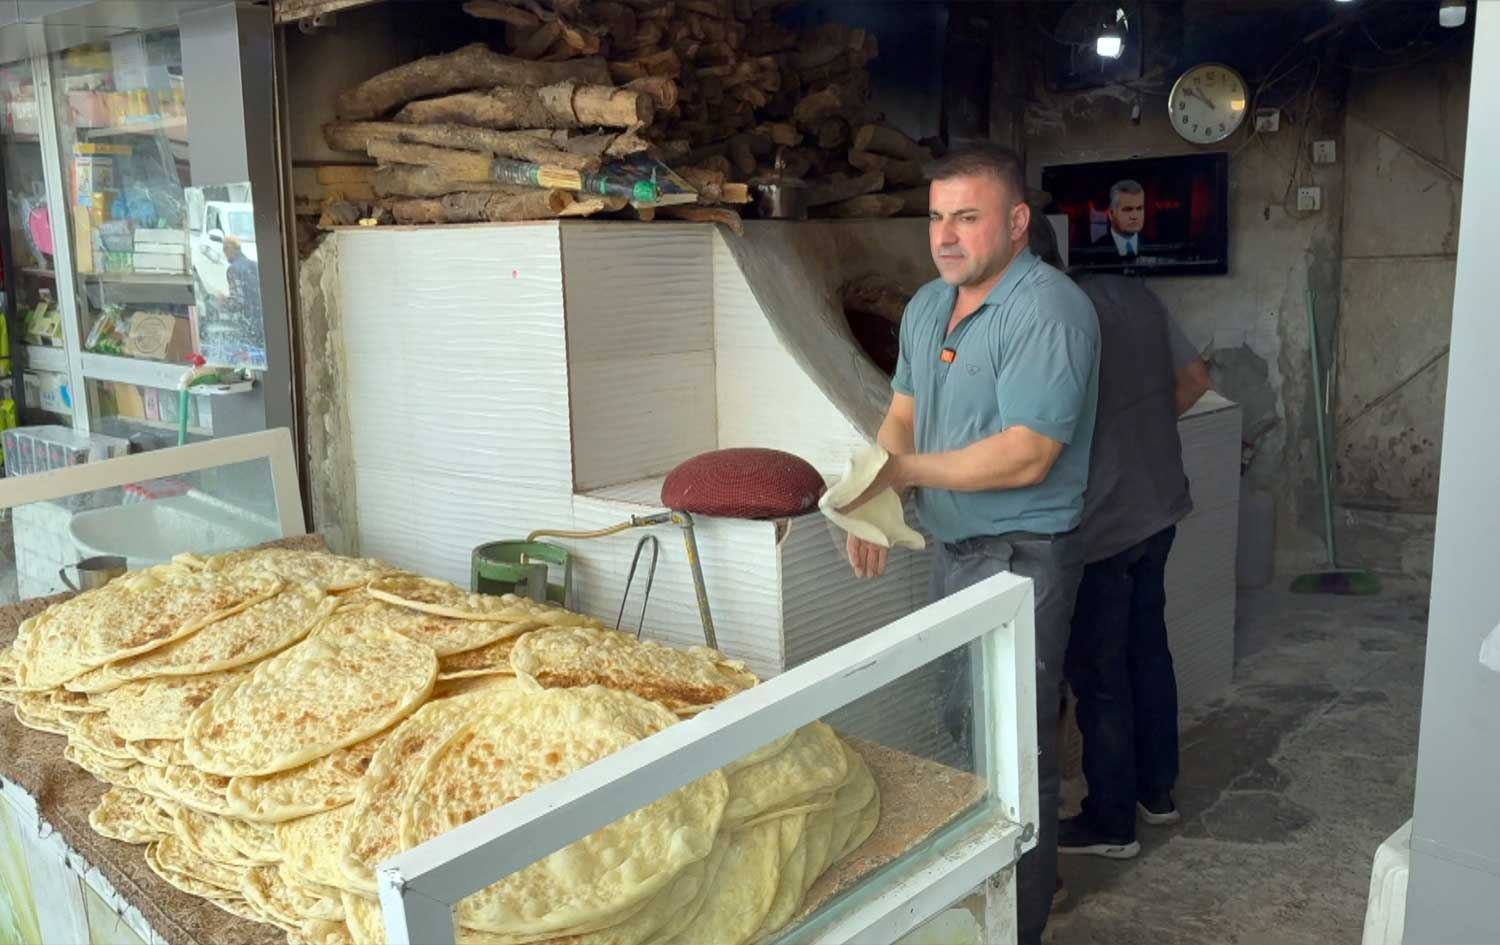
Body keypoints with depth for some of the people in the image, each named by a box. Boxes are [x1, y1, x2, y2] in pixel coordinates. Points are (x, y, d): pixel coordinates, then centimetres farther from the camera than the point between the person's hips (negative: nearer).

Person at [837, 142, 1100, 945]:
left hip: (1020, 556, -8)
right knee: (965, 731, 20)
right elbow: (902, 414, 14)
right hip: (951, 547, 9)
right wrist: (871, 502, -2)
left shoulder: (1048, 311, -20)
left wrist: (903, 471, -22)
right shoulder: (927, 305, 9)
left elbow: (1024, 457, -26)